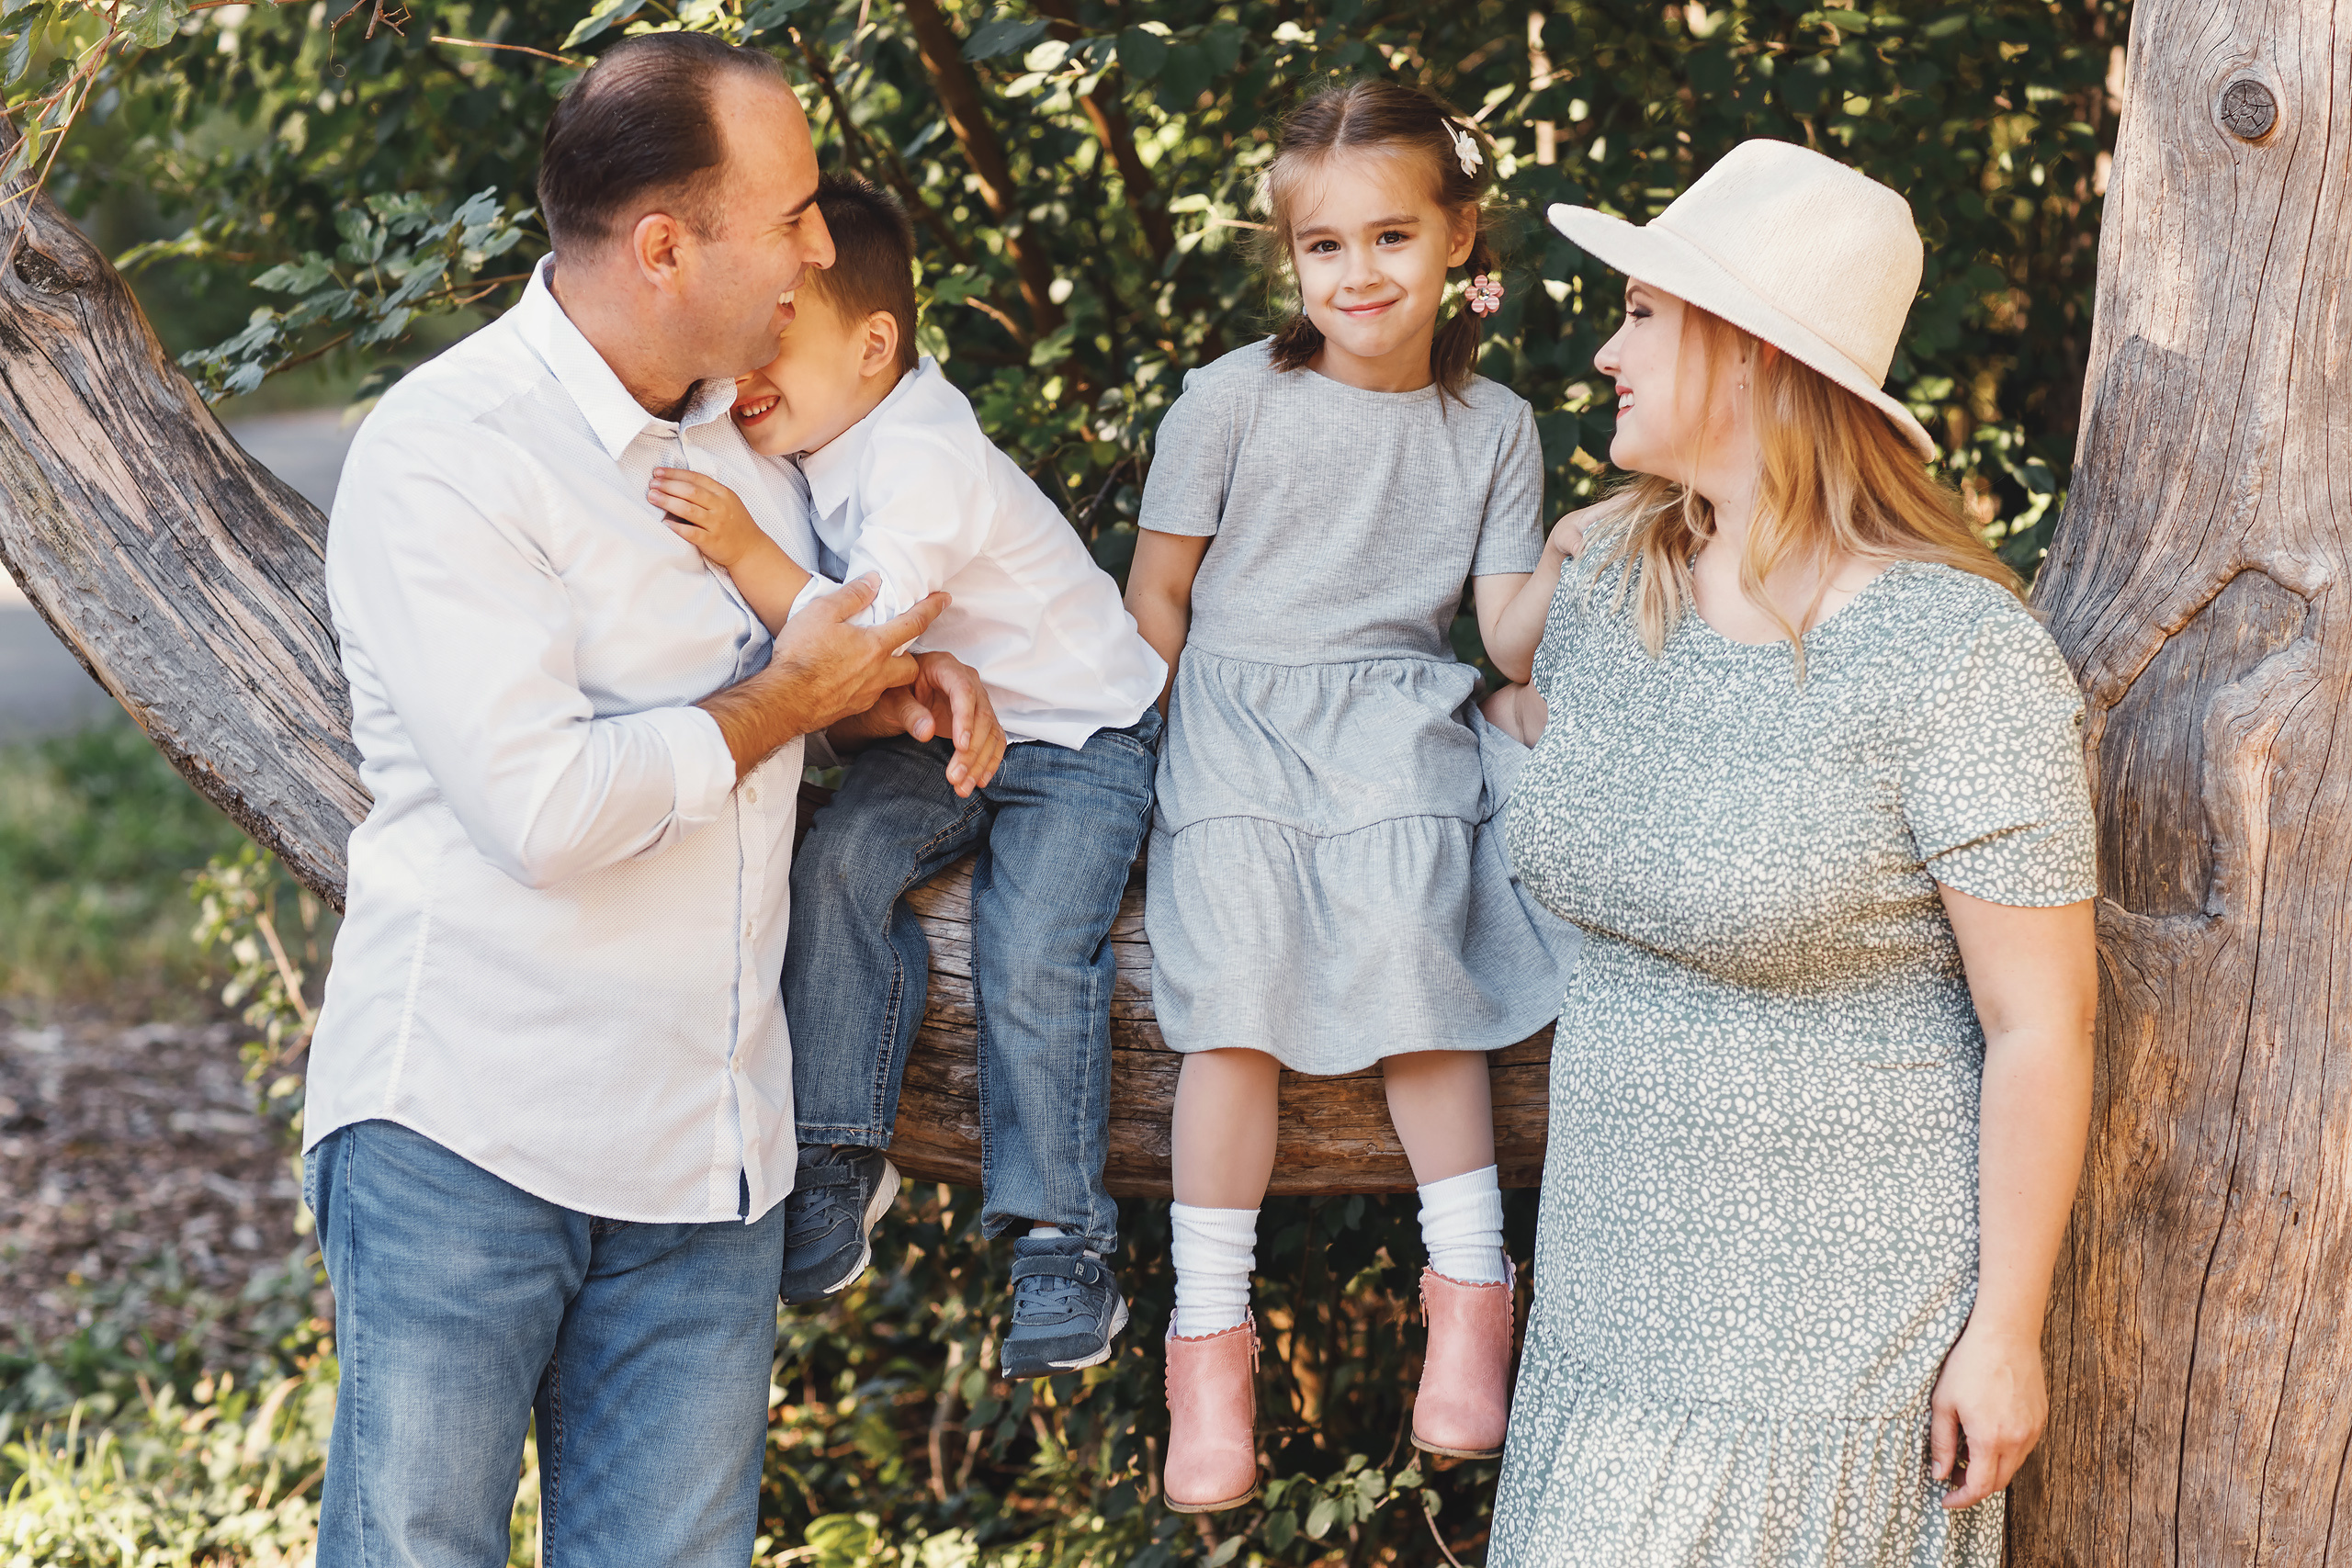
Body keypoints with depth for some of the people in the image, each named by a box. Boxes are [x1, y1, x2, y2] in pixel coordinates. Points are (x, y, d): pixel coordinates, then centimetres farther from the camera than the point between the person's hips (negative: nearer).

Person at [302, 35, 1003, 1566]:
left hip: (704, 1152, 7)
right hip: (470, 1136, -6)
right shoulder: (443, 452, -13)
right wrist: (785, 699, -9)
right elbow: (545, 809, -23)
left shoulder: (755, 425, 12)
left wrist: (891, 687, 8)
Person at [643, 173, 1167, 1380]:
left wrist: (746, 555, -44)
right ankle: (839, 1159, -14)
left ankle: (1060, 1243, -9)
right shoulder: (828, 434, -2)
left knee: (1034, 962, -22)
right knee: (838, 862, -20)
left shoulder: (924, 465, -29)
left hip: (1079, 737, -7)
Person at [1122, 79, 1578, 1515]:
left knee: (1411, 955, -24)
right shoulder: (1233, 402, 1)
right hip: (1236, 714, -1)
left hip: (1403, 721, 1)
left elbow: (1510, 642, 3)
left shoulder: (1492, 428, 6)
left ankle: (1469, 1288, -11)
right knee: (1240, 988, -18)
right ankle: (1211, 1332, -10)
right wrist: (1216, 742, -1)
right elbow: (1158, 596, 8)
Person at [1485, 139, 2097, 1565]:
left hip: (1839, 1286, -7)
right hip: (1626, 1253, 7)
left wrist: (2005, 1331, -14)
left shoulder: (1965, 656, -18)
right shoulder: (1613, 577, 3)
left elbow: (2040, 1028, -16)